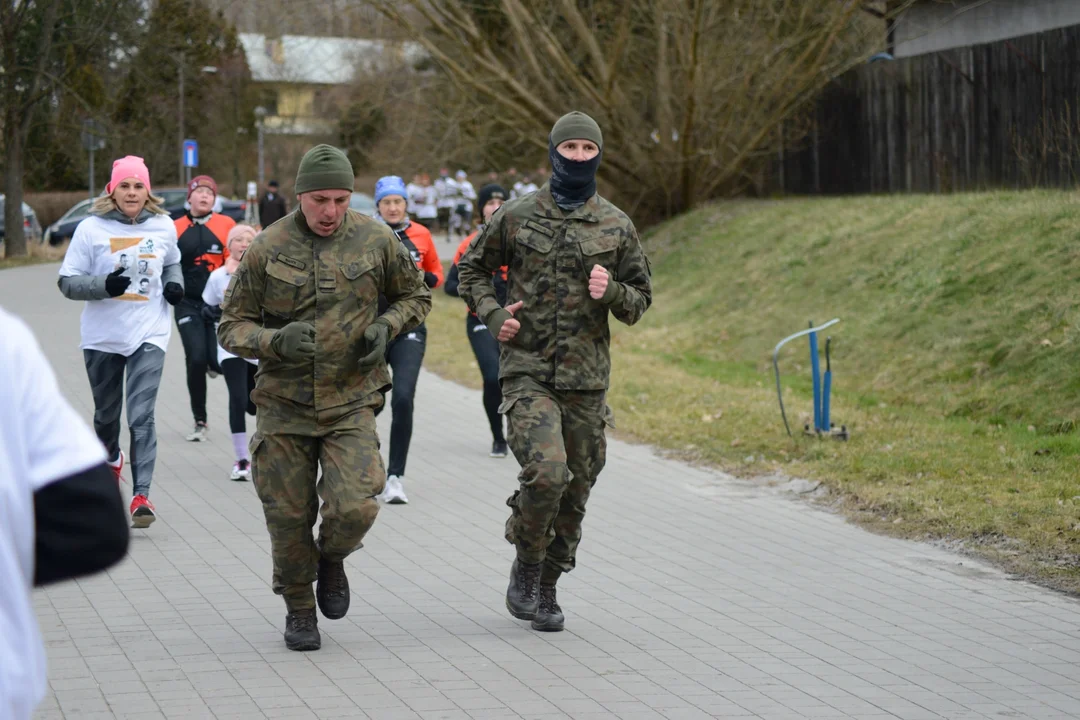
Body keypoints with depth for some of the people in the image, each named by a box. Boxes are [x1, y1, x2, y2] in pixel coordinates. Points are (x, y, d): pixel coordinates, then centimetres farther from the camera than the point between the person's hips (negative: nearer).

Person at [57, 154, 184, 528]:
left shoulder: (164, 226, 3)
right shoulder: (91, 228, -6)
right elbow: (67, 282, -6)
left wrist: (175, 284, 2)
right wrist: (105, 285, -22)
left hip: (149, 335, -1)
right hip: (102, 337, 1)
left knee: (142, 417, -13)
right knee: (106, 413, 18)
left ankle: (141, 495, -15)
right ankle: (110, 459, 50)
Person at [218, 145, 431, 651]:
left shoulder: (375, 240, -3)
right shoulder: (267, 248, -5)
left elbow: (415, 295, 14)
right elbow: (232, 325, -1)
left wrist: (386, 326, -6)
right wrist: (275, 341, -21)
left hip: (350, 402, 0)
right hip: (284, 403, 0)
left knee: (353, 509, -15)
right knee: (289, 516, 4)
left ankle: (332, 558, 20)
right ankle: (299, 607, 29)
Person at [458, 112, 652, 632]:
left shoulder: (617, 227, 6)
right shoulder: (517, 216, 3)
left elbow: (641, 298, 12)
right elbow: (471, 269, 15)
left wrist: (611, 292, -11)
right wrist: (492, 314, -3)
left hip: (587, 379, 3)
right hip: (527, 371, -3)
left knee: (575, 489, 7)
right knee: (546, 471, -22)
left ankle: (546, 589, 25)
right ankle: (526, 565, 2)